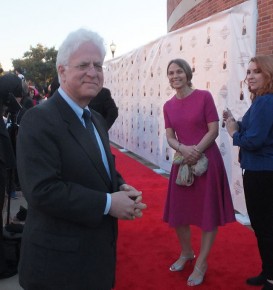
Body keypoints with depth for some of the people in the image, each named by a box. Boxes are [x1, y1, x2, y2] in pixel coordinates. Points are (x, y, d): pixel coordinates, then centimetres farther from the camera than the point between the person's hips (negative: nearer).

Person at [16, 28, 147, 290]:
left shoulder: (96, 119, 10)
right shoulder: (39, 119, -18)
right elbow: (42, 190, -26)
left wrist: (121, 189, -5)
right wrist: (107, 203, -22)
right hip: (60, 259, -8)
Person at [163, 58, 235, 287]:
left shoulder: (204, 96, -8)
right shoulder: (168, 106, 6)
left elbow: (214, 130, -10)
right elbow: (170, 137, 3)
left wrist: (196, 151, -20)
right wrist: (184, 149, -18)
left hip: (207, 161, -5)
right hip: (182, 162, 5)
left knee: (208, 212, 3)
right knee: (178, 211, 11)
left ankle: (202, 263, 19)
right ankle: (186, 253, 35)